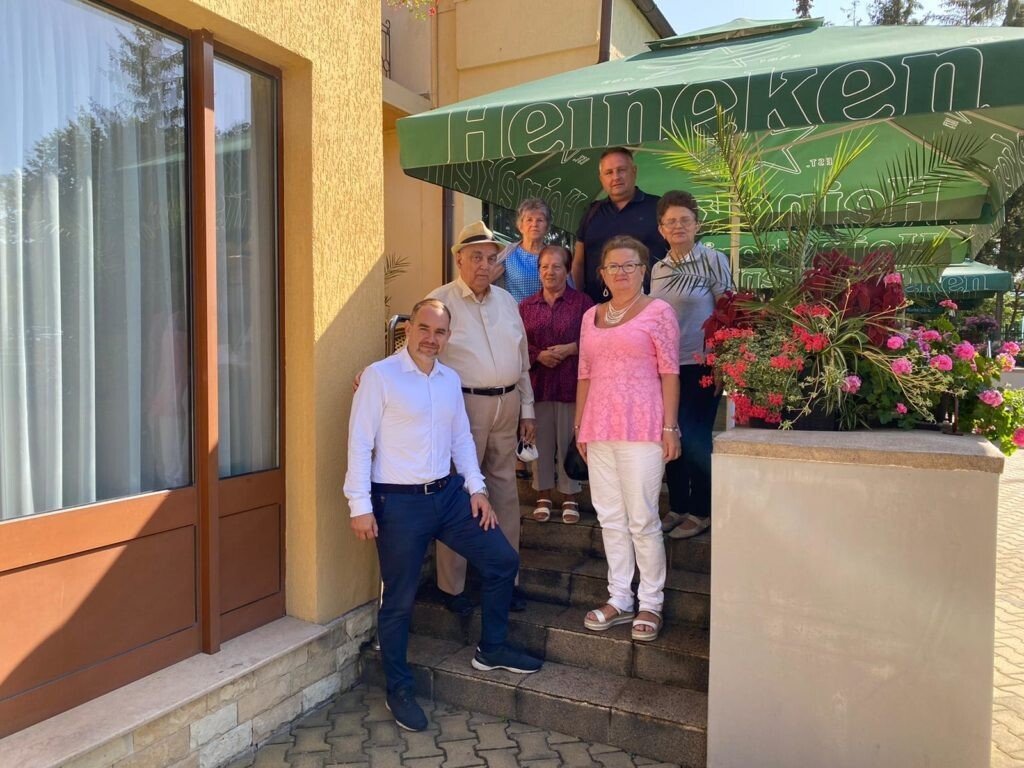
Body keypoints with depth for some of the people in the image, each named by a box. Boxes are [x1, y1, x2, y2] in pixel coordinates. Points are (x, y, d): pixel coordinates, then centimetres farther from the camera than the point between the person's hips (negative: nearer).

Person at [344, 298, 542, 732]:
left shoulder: (450, 379, 10)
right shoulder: (379, 376, -9)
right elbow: (360, 443, -11)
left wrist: (476, 488, 7)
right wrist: (360, 506, -14)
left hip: (448, 493, 7)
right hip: (399, 502, -6)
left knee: (503, 560, 8)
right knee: (399, 600, 5)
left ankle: (491, 649, 29)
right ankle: (399, 690, 26)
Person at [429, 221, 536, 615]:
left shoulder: (506, 300, 13)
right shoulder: (441, 301, -5)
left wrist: (527, 408, 16)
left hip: (507, 405, 6)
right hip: (464, 405, -6)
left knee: (505, 491, 12)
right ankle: (452, 586, 14)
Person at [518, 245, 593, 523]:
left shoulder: (582, 302, 1)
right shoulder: (526, 305, 9)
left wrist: (570, 349, -15)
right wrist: (538, 355, -11)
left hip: (571, 384, -2)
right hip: (538, 384, 2)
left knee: (568, 442, 4)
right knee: (541, 441, 8)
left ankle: (570, 497, 18)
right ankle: (543, 496, 21)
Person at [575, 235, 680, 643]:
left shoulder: (658, 311, 0)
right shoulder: (591, 316, 15)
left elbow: (669, 373, -5)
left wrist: (669, 427, -10)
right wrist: (579, 427, 14)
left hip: (641, 428, -5)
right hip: (599, 429, 6)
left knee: (642, 520, -1)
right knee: (610, 518, 11)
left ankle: (650, 604, 15)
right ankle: (619, 599, 23)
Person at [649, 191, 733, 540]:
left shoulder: (713, 260, -5)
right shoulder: (658, 269, 10)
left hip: (701, 365, -5)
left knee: (694, 436, -1)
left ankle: (700, 511, 15)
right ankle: (677, 506, 24)